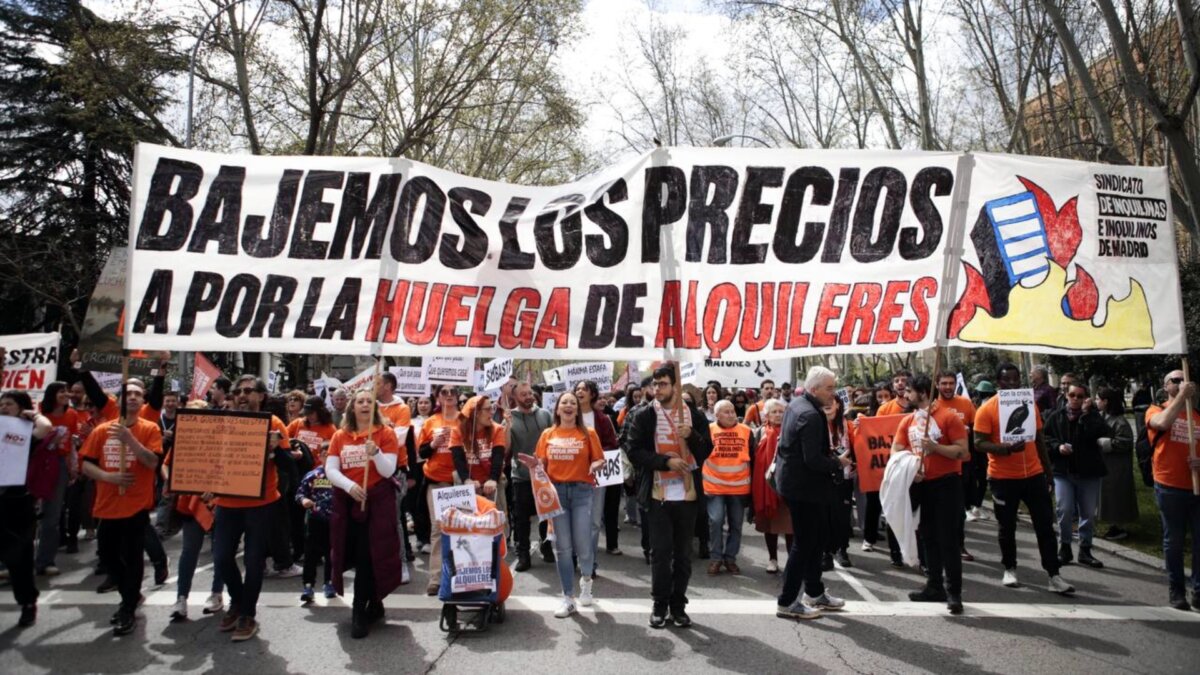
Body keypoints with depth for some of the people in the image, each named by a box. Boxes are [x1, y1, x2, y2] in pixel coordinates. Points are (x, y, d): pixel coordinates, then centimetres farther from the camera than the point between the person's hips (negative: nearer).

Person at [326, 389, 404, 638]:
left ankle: (360, 612, 5)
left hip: (377, 501, -4)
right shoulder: (340, 436, 8)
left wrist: (376, 453, -27)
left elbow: (388, 471, -8)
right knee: (353, 555, 8)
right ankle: (372, 604, 26)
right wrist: (349, 486, -17)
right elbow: (330, 470, 0)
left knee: (369, 556, -5)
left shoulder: (386, 433, -1)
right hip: (346, 501, 4)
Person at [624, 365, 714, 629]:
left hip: (687, 494, 2)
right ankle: (660, 605, 17)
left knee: (683, 553, 9)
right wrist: (666, 461, -18)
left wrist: (692, 436, -16)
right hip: (658, 495, -1)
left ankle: (678, 605, 21)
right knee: (660, 552, 3)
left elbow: (706, 451, 4)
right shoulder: (643, 415, -1)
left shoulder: (695, 415, 4)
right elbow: (633, 450, -6)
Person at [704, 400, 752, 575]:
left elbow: (753, 459, 8)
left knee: (736, 525, 9)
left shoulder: (746, 431, 1)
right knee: (715, 521, -8)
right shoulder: (709, 430, -3)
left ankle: (730, 558, 22)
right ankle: (716, 558, 7)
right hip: (714, 487, -2)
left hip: (739, 487, 2)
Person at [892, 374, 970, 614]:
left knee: (948, 539, -5)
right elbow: (896, 450, 5)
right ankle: (935, 586, 25)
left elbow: (963, 451, -15)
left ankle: (954, 592, 1)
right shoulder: (907, 421, 7)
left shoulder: (948, 416, -11)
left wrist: (934, 446, -25)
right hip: (921, 483, 7)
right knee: (929, 538, 14)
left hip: (946, 483, -7)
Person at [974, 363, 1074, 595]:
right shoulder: (987, 409, -9)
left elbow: (1039, 440, 14)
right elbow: (979, 443, -12)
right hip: (1003, 478, -4)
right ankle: (1009, 569, 26)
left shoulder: (1030, 404, 6)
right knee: (1007, 527, 9)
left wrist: (1048, 472, 14)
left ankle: (1054, 575, 11)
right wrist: (1006, 448, -28)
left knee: (1045, 525, 5)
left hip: (1034, 475, 4)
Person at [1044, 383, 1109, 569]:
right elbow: (1046, 438, 7)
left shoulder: (1093, 416, 1)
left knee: (1088, 513, 7)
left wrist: (1085, 414, -17)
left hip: (1089, 471, 0)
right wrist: (1058, 446, -11)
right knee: (1064, 510, -7)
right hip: (1063, 471, 0)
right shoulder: (1056, 417, 4)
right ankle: (1064, 547, 10)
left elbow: (1099, 434, -17)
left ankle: (1085, 550, 20)